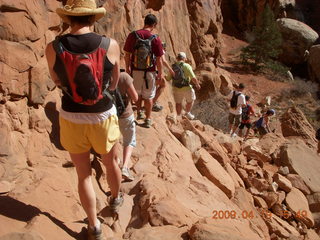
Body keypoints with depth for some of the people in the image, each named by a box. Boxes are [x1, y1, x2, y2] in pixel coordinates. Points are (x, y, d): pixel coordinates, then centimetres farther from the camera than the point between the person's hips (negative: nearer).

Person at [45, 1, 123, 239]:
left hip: (71, 119, 1)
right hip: (103, 117, 0)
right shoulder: (111, 45, -13)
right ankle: (116, 198, 53)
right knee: (111, 162, 27)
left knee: (84, 174, 17)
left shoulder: (53, 48, -11)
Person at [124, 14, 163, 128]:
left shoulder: (132, 35, -7)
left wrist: (127, 68, 12)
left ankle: (139, 112, 35)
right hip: (150, 72, -2)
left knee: (137, 93, 24)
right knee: (148, 96, 12)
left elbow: (127, 55, -2)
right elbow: (159, 60, -8)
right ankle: (148, 120, 19)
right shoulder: (156, 39, -12)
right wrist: (160, 73, 5)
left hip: (135, 71, 2)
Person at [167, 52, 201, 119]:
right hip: (186, 88, -3)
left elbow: (168, 78, 9)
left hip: (176, 88, 4)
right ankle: (187, 113, 32)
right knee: (191, 100, 25)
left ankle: (179, 116, 27)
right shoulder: (187, 66, -14)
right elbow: (193, 78, -18)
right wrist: (197, 84, -1)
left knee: (178, 103, 24)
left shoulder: (172, 67, -1)